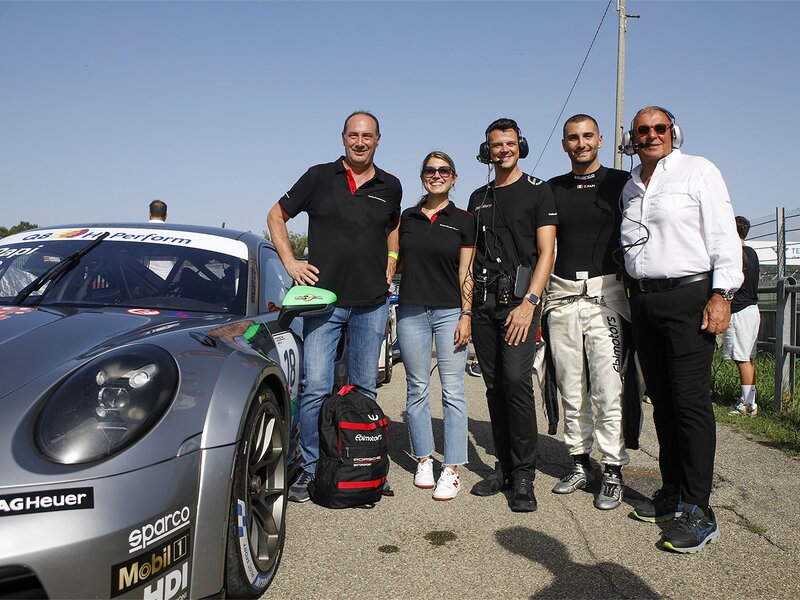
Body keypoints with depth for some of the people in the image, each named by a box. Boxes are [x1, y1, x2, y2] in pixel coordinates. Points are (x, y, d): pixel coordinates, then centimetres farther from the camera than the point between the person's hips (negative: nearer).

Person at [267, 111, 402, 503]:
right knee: (316, 388, -6)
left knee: (365, 389, 10)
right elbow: (276, 215, 10)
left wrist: (388, 271, 14)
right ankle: (310, 468, 9)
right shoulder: (319, 177, 2)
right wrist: (290, 262, -1)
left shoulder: (390, 187, 9)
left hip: (371, 303, 3)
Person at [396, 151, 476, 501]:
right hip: (411, 311, 3)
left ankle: (451, 470, 0)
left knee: (452, 391, -4)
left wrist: (466, 315, -6)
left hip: (450, 311, -2)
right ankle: (423, 460, 20)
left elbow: (466, 273, 1)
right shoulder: (407, 218, 11)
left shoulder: (464, 221, 4)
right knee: (417, 389, 8)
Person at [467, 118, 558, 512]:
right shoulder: (478, 198, 19)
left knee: (516, 380, -15)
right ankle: (504, 467, 16)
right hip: (483, 301, 5)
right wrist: (465, 305, 10)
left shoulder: (537, 191, 3)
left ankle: (523, 477, -7)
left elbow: (546, 252, -5)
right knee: (494, 386, 6)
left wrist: (529, 302, -16)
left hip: (519, 298, -5)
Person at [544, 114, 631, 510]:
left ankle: (613, 471, 2)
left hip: (606, 294, -3)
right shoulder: (552, 189, 14)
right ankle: (579, 463, 18)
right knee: (571, 388, 8)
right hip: (562, 296, 4)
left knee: (608, 389, -7)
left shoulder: (620, 183, 5)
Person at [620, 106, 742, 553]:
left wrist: (722, 294, -15)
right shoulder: (631, 187, 18)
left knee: (691, 401, -9)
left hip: (689, 295, -6)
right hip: (644, 301, 6)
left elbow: (724, 235, -7)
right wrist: (636, 294, 16)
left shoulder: (699, 171, 0)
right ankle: (673, 494, 19)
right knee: (662, 400, 9)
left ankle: (698, 512, -4)